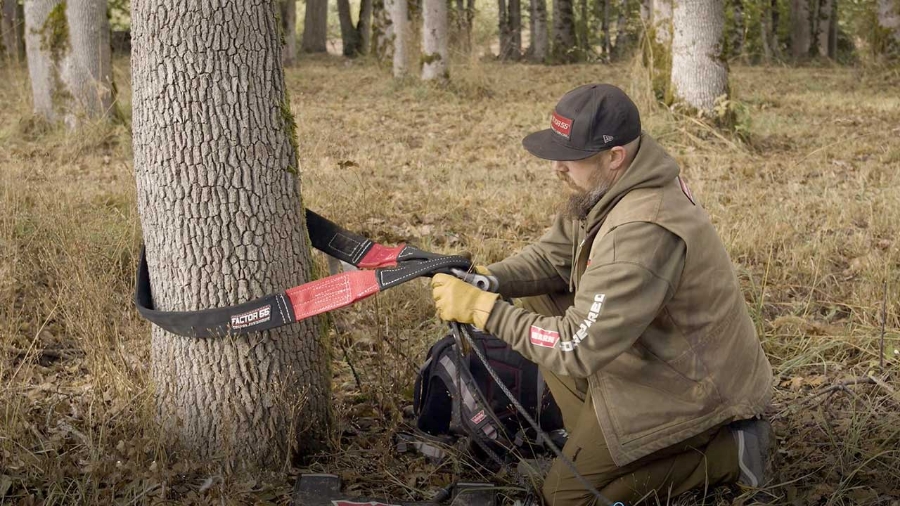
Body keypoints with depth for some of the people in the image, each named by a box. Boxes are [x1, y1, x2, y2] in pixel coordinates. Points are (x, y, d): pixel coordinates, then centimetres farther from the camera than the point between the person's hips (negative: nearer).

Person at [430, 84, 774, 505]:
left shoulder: (643, 233, -35)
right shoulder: (607, 185, -6)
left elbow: (576, 347, -32)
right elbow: (552, 257, 5)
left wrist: (483, 309, -26)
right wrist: (487, 280, -14)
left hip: (689, 387, -9)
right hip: (655, 352, 9)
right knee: (535, 306, 6)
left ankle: (725, 454, 3)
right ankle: (597, 435, 13)